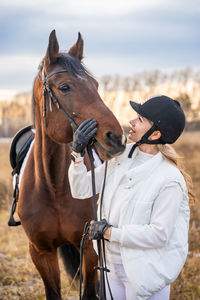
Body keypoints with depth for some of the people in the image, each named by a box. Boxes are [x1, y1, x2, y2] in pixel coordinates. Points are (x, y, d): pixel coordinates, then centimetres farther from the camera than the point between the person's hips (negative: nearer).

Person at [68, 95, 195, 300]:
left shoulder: (169, 179, -23)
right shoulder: (121, 156, -2)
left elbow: (158, 235, -23)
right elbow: (82, 190, 2)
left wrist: (110, 232, -19)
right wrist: (77, 153, -13)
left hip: (145, 270, -7)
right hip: (113, 263, 7)